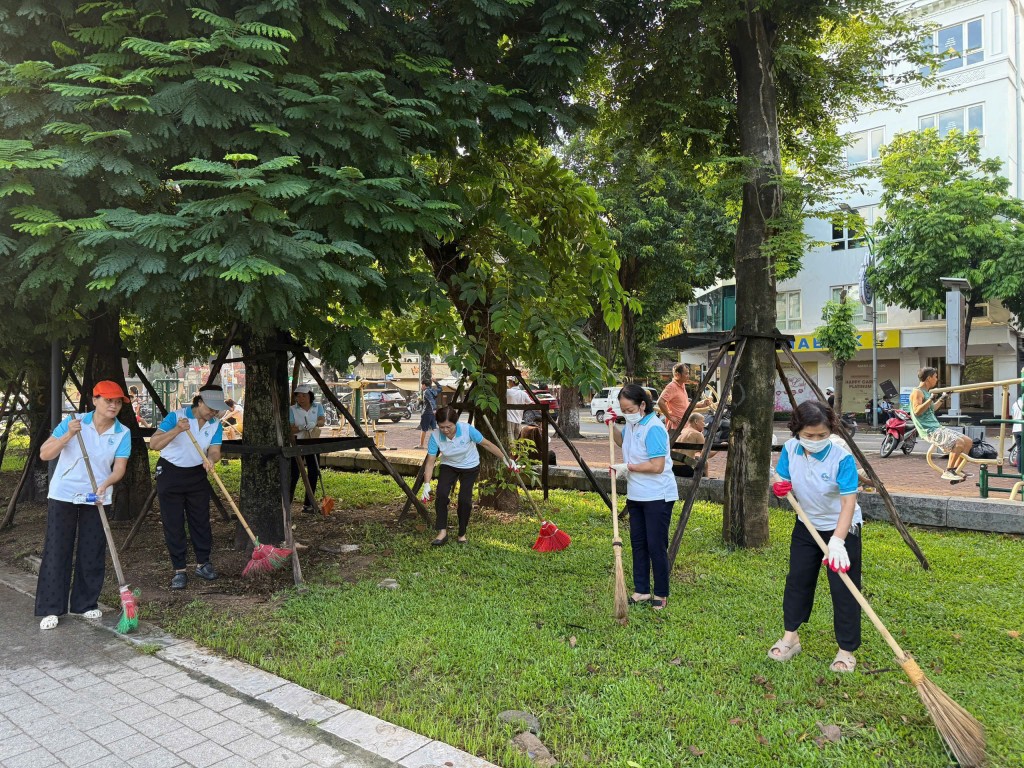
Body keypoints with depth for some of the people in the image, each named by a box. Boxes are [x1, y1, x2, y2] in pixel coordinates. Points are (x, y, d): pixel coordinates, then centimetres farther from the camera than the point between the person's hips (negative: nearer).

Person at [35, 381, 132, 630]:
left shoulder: (123, 433, -5)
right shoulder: (73, 422, -10)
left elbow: (119, 467, -10)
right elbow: (44, 454, -13)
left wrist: (106, 483, -30)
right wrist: (68, 435, -28)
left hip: (97, 498, 2)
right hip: (63, 495, -2)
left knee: (92, 553, 7)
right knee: (57, 551, 1)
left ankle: (86, 604, 20)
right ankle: (51, 609, 10)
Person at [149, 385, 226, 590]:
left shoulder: (216, 425, -2)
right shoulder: (176, 416, -16)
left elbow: (214, 450, -11)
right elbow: (153, 444, -23)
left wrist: (211, 460, -35)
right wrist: (176, 430, -37)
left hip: (197, 475, 4)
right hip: (170, 474, -3)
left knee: (201, 520, 7)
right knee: (173, 523, 1)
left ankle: (203, 563, 22)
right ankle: (179, 570, 10)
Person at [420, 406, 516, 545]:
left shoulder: (467, 430, -30)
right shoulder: (435, 436, -25)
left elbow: (486, 444, -16)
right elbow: (430, 462, -19)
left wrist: (505, 459, -13)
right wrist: (427, 484, -26)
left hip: (470, 467, -1)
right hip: (448, 466, 1)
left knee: (464, 499, -12)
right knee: (442, 494, -21)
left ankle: (462, 534, 9)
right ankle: (442, 532, -10)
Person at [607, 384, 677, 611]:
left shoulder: (653, 428, -22)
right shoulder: (631, 424, 5)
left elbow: (657, 466, -27)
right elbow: (622, 441, 27)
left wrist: (627, 467, -18)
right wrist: (612, 425, 8)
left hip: (657, 496, -9)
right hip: (636, 495, 9)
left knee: (656, 546, 0)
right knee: (638, 543, 14)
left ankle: (661, 594, 16)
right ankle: (641, 590, 26)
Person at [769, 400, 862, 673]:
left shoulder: (842, 457, -28)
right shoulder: (790, 449, -13)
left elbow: (849, 502, -32)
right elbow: (783, 483, 0)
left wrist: (837, 542, -42)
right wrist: (781, 488, -25)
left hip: (842, 528, -5)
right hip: (806, 525, 5)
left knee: (843, 588, -2)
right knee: (797, 580, 12)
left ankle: (846, 650, 15)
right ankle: (791, 637, 27)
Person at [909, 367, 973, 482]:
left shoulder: (926, 392, 20)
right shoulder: (917, 392, -9)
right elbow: (917, 411, -24)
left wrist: (942, 398, 42)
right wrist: (931, 398, -28)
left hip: (937, 428, 10)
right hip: (929, 431, -10)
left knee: (968, 441, 7)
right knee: (959, 442, -25)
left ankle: (956, 470, 13)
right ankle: (948, 471, -14)